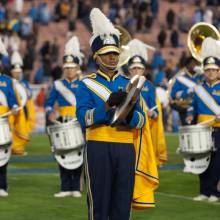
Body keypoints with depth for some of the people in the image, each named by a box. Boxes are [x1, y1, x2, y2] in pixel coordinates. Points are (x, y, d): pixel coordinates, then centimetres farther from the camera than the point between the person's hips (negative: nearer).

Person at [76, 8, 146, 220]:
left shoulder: (128, 83, 13)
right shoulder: (87, 85, 2)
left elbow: (141, 120, 5)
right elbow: (84, 119, -12)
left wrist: (129, 114, -17)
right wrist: (108, 105, -24)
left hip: (125, 148, 4)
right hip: (99, 147, -4)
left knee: (123, 203, 6)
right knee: (99, 202, -1)